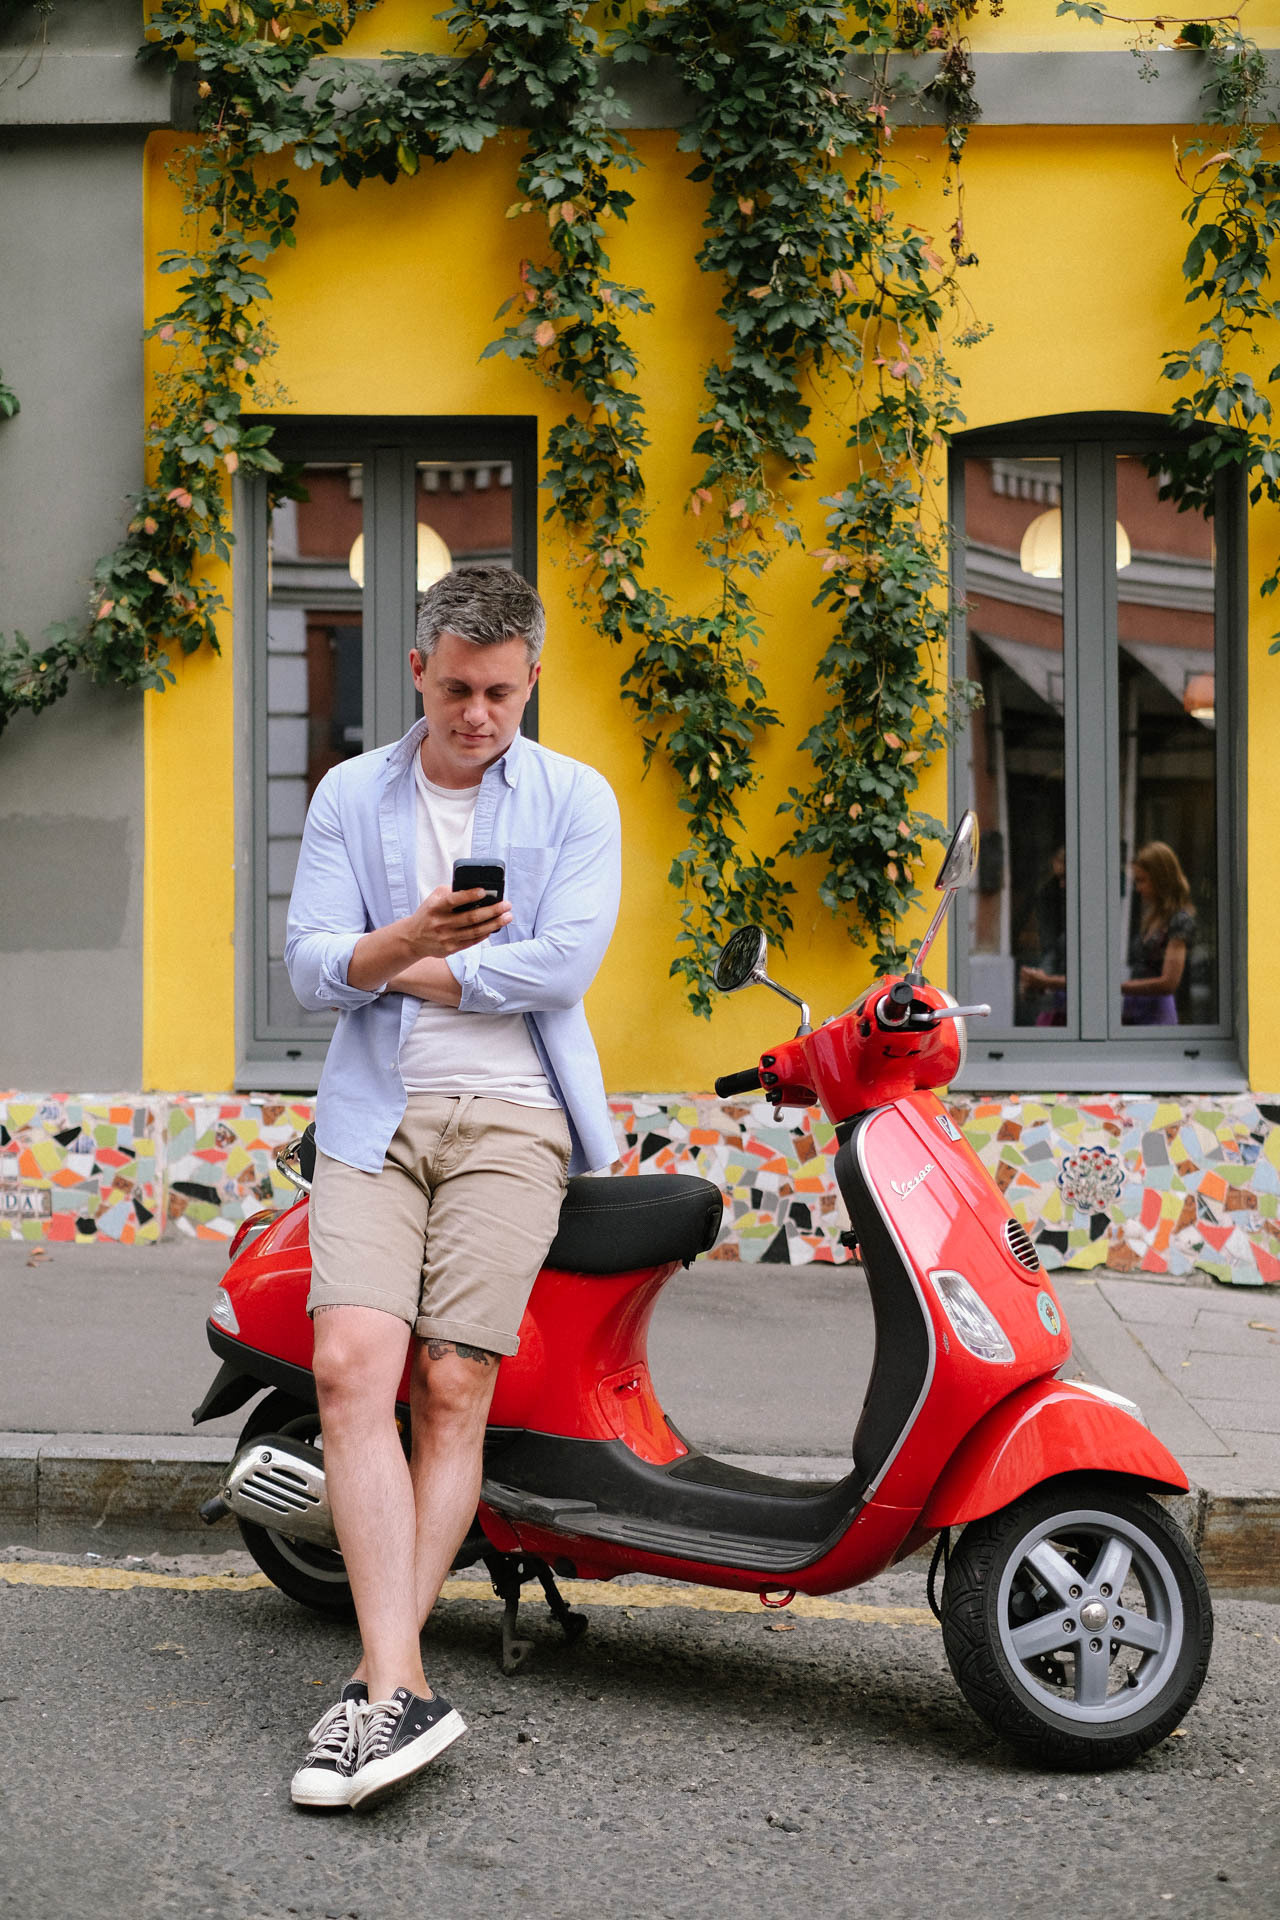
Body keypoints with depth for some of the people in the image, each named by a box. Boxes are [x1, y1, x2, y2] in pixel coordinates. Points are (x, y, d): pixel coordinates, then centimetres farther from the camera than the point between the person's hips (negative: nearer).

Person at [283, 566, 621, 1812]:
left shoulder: (577, 800, 9)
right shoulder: (350, 796, 14)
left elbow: (563, 961, -5)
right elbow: (309, 966, 3)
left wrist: (405, 970, -2)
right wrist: (408, 940, -18)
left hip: (511, 1115, -1)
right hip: (374, 1113, 1)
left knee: (453, 1389, -9)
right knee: (350, 1365, -17)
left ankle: (383, 1673, -3)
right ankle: (399, 1689, -20)